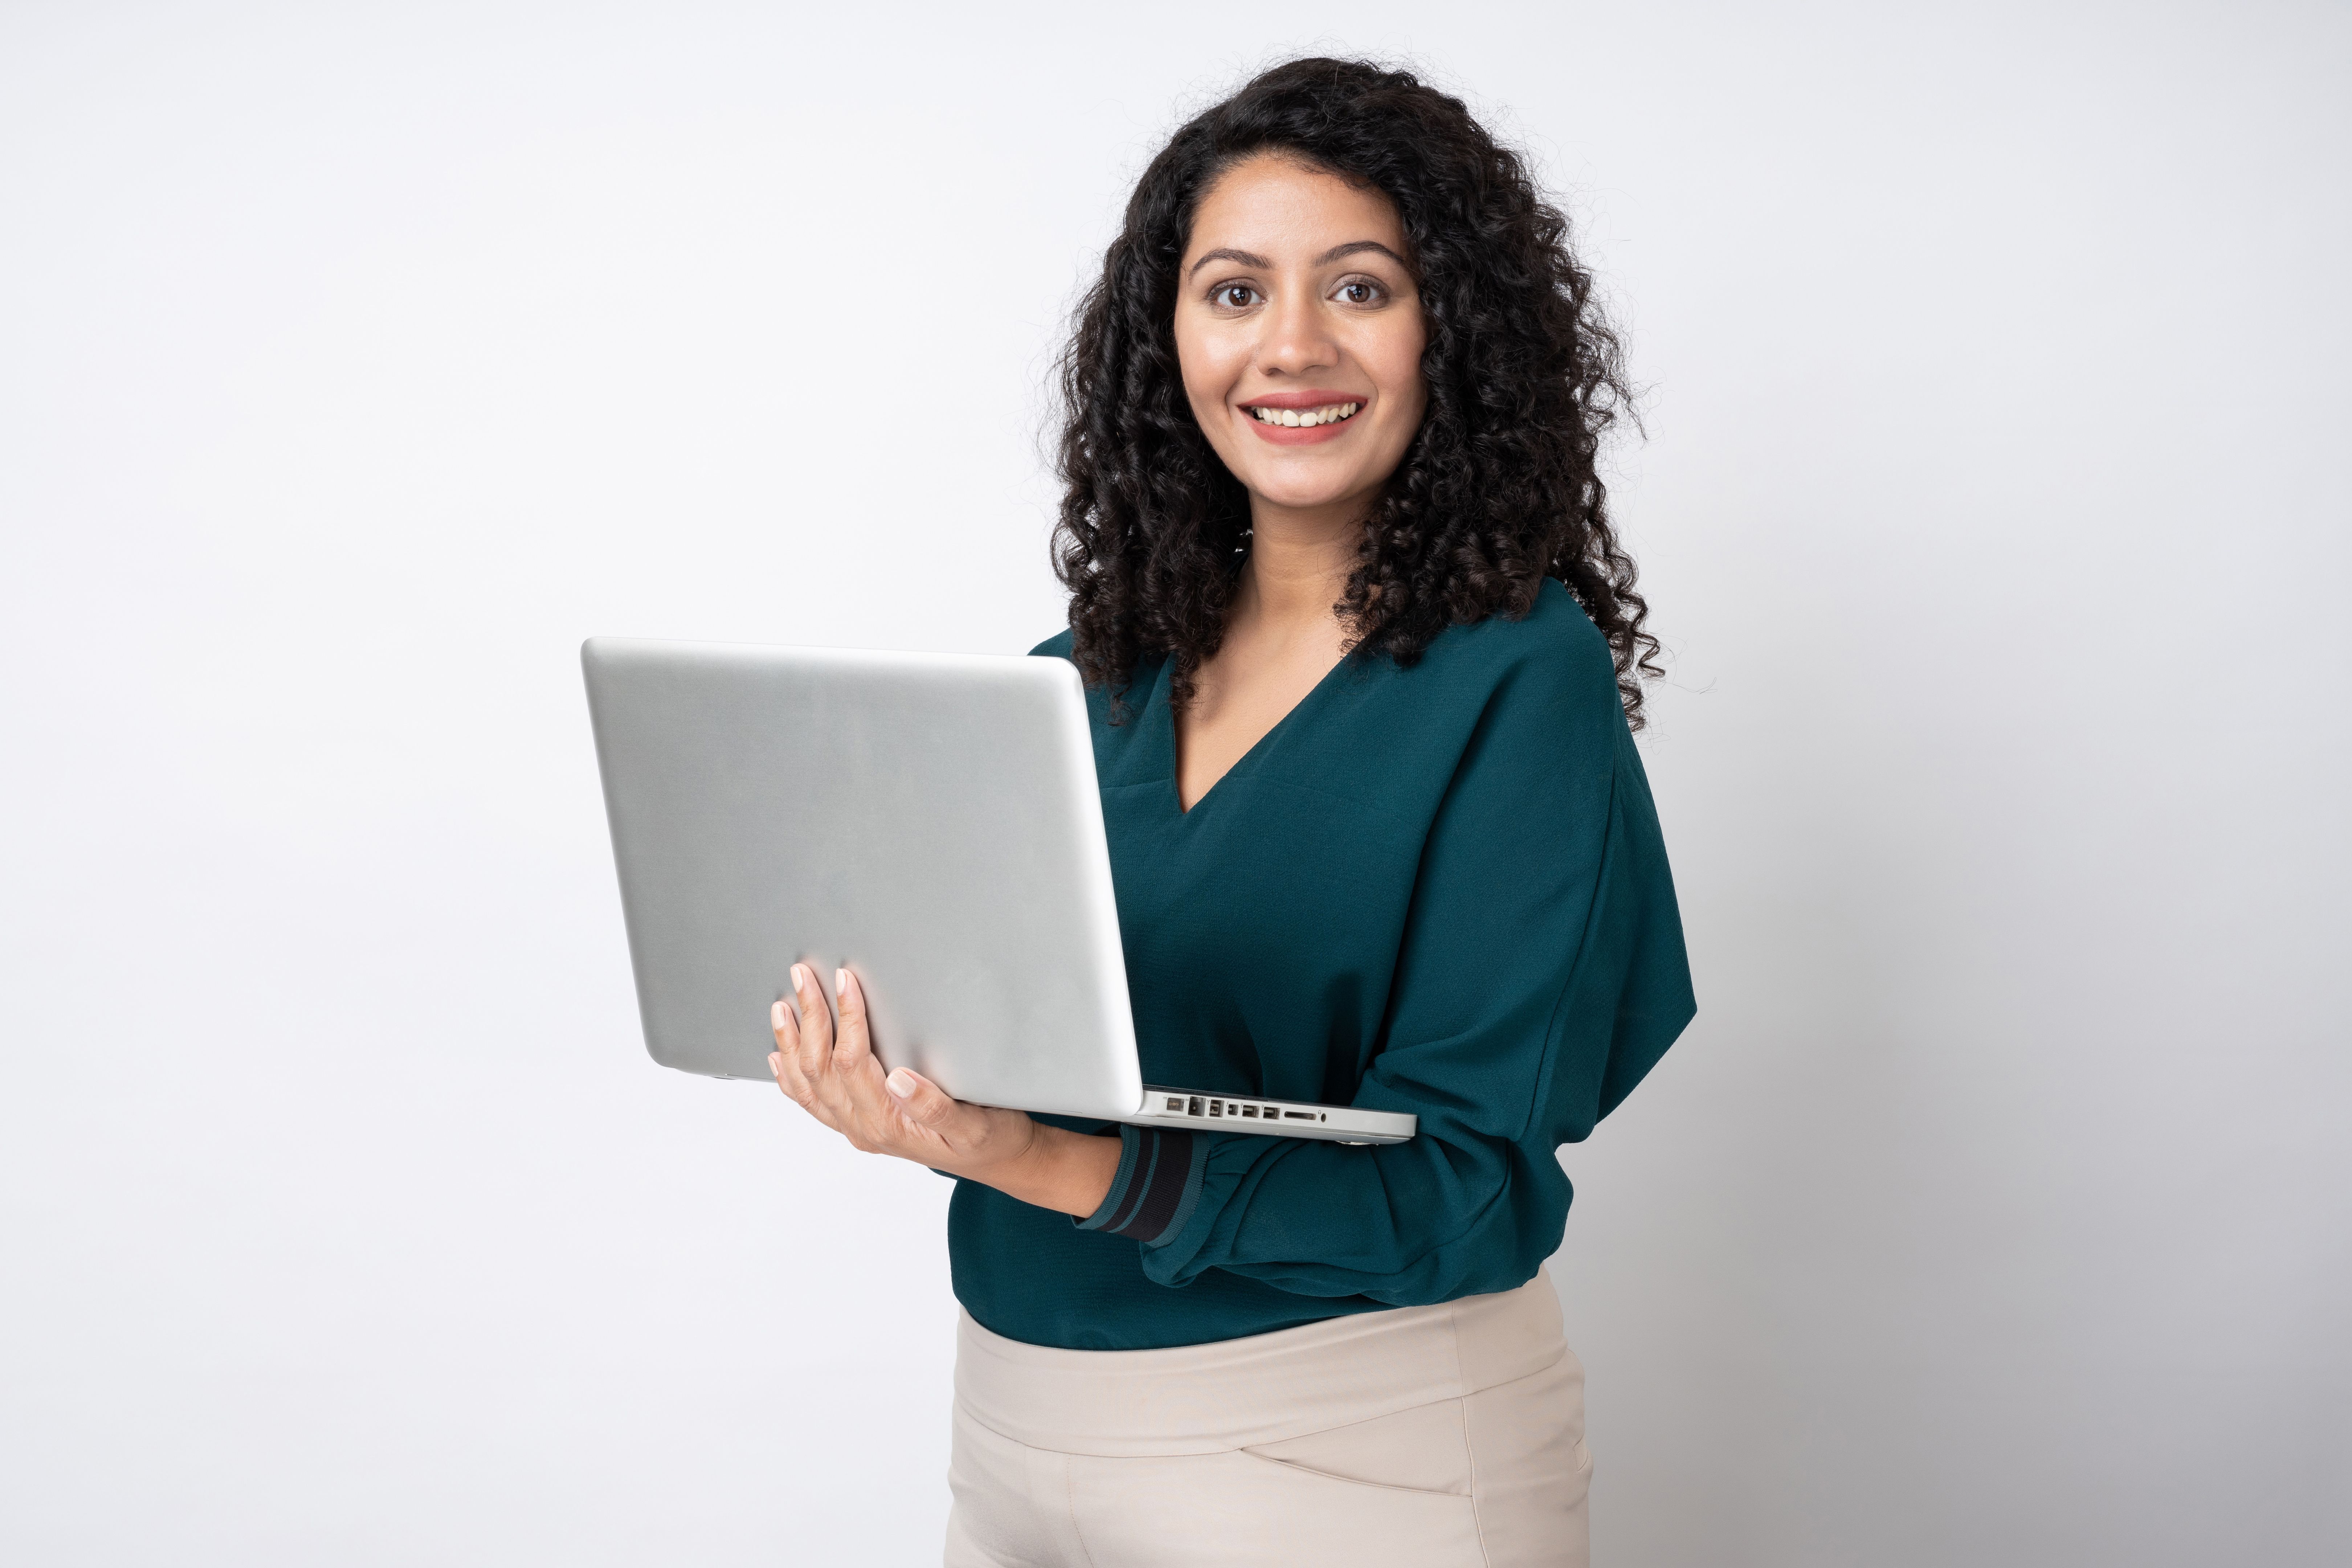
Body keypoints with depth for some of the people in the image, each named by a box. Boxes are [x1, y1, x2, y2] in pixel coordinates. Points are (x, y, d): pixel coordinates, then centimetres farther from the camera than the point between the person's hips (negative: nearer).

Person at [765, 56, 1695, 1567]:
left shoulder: (1516, 678, -12)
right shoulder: (1087, 680, 3)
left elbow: (1466, 1186, -18)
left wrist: (1046, 1164, -29)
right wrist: (896, 1061, -16)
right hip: (1019, 1430, 5)